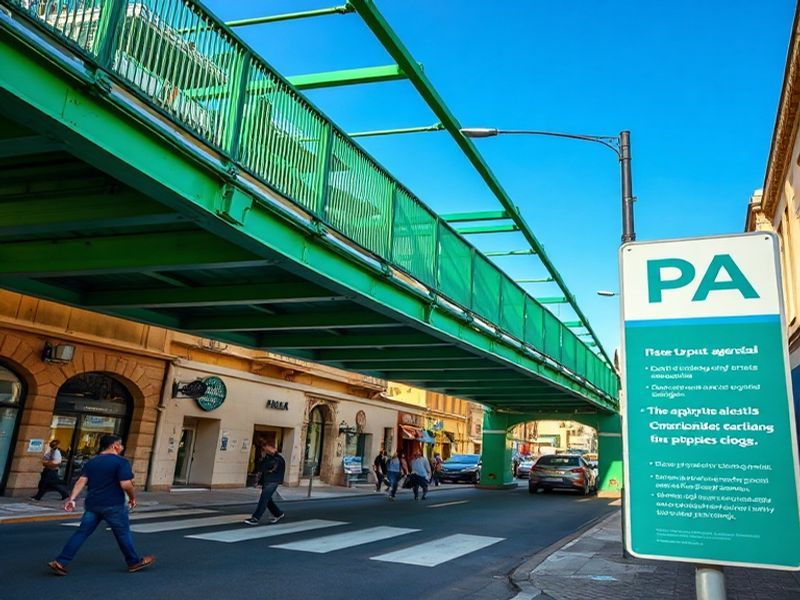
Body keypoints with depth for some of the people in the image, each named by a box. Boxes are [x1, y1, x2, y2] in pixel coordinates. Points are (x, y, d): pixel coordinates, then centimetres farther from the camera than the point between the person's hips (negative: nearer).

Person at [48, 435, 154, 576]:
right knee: (123, 533, 7)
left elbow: (81, 481, 1)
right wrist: (133, 497, -1)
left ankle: (60, 562, 2)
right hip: (113, 505, -6)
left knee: (81, 533, 8)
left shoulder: (91, 462, 11)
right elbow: (126, 484, -17)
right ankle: (134, 562, 18)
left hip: (92, 504, 6)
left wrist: (72, 499, -4)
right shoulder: (121, 462, -11)